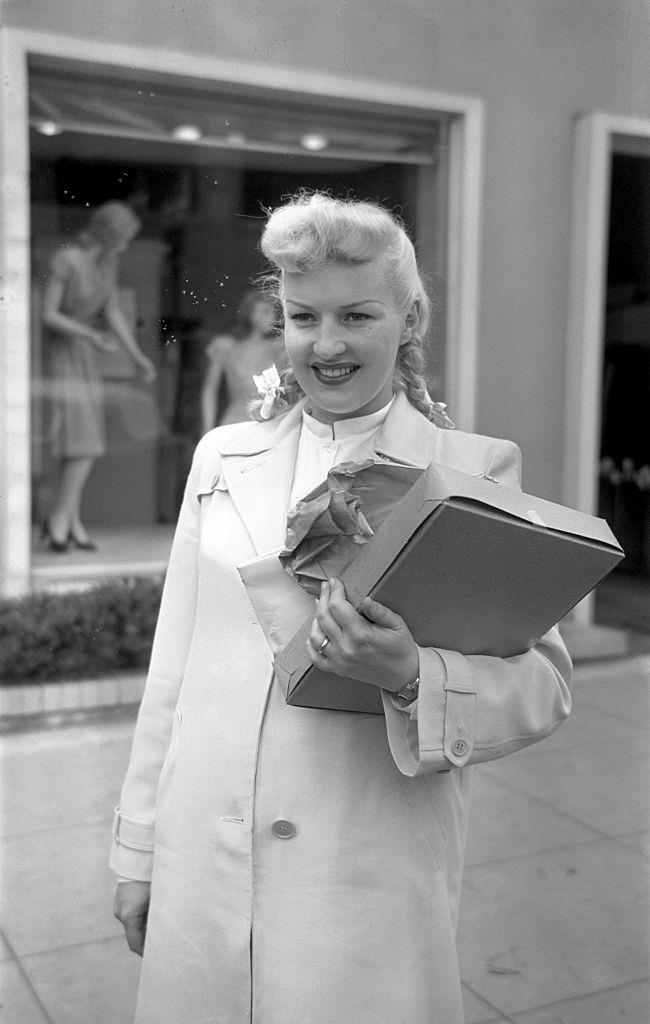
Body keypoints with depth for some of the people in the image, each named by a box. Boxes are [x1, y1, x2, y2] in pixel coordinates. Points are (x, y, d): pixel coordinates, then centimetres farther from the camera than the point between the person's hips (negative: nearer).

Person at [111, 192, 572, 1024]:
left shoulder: (477, 469, -3)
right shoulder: (223, 456, 7)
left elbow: (543, 683, -6)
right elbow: (173, 665, 9)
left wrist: (411, 678, -25)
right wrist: (139, 851, 10)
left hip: (370, 887, -3)